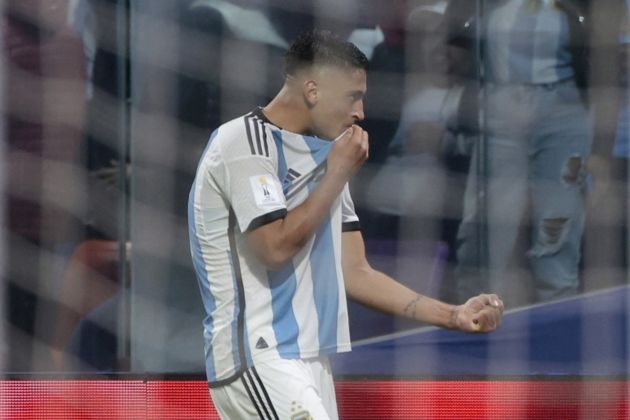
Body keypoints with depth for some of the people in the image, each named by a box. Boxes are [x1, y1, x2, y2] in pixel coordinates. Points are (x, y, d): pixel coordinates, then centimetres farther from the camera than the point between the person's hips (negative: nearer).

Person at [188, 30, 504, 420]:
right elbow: (276, 246, -19)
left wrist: (453, 315, 9)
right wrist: (337, 175, -9)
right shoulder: (245, 141, -8)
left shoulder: (327, 158, 17)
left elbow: (354, 272, 17)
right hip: (257, 356, -9)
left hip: (310, 359, 9)